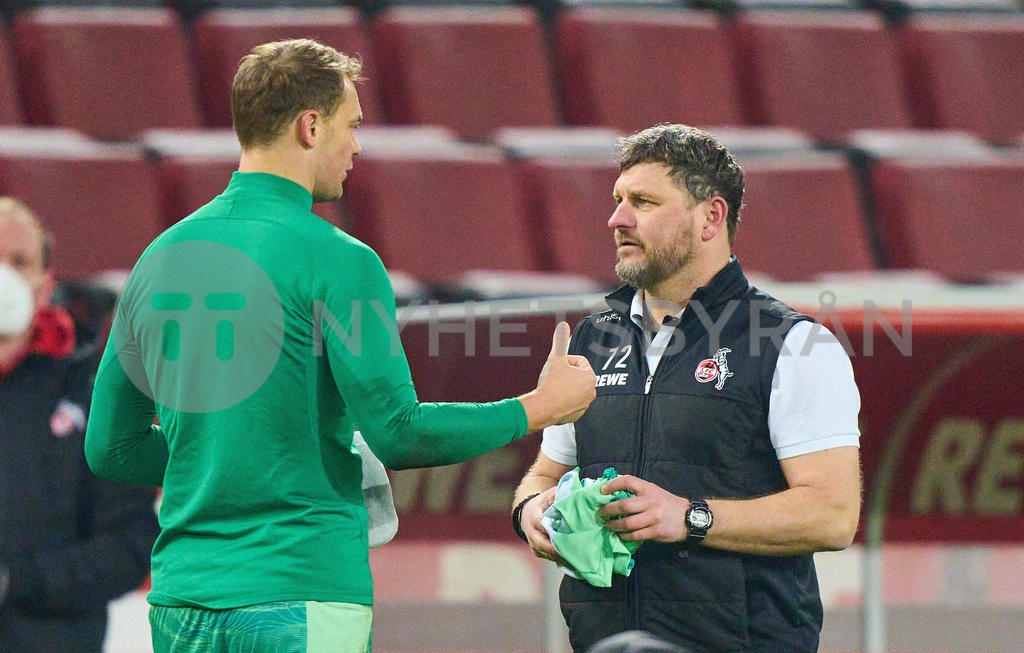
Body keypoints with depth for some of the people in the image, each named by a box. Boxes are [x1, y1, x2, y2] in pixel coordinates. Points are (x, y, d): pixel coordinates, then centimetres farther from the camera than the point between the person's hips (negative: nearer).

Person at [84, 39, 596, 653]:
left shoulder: (160, 256, 10)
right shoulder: (337, 261, -9)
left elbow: (110, 447, 14)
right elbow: (399, 434, -12)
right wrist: (539, 409, 1)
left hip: (181, 602, 7)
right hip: (301, 600, -7)